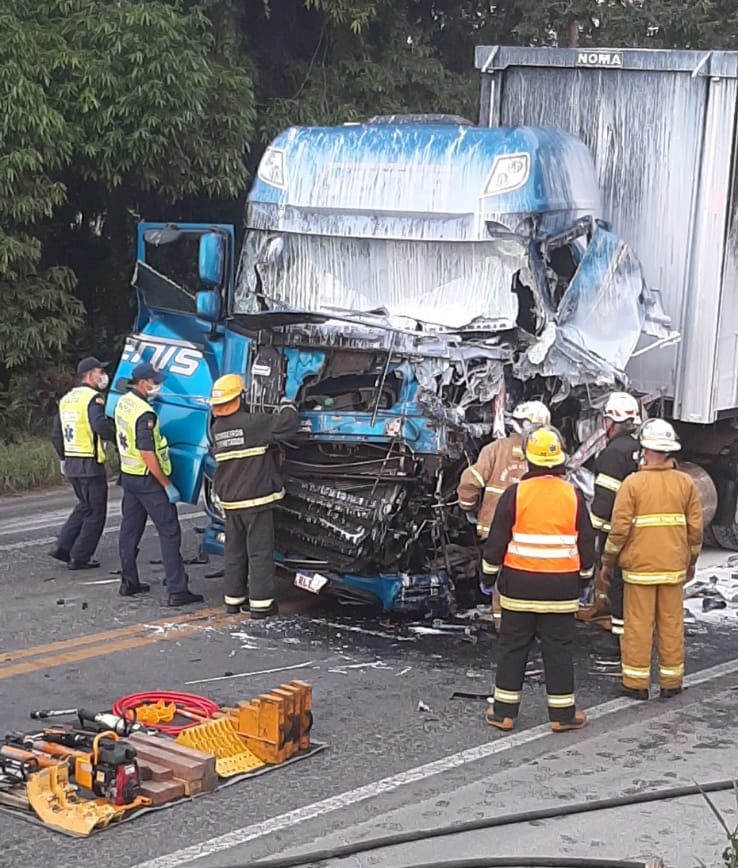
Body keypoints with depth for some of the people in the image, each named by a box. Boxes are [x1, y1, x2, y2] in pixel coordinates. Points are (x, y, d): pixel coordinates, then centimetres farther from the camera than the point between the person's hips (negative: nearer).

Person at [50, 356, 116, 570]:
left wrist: (63, 457, 26)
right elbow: (101, 427, -30)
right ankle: (80, 558, 4)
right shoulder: (92, 398, -14)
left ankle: (62, 547, 16)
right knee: (95, 513, 3)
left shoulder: (66, 399, 13)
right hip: (91, 464, -8)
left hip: (71, 464, 8)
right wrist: (118, 436, -13)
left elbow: (56, 434, 18)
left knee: (84, 506, 23)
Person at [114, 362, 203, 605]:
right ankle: (177, 591, -9)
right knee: (169, 533, -6)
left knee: (129, 530, 16)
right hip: (147, 479, -9)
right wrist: (168, 485, -21)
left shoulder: (122, 403, 6)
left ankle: (128, 582, 25)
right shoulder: (144, 414, -24)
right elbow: (147, 455, -26)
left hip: (128, 474, 9)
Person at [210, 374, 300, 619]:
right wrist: (287, 405, 4)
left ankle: (233, 599, 21)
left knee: (234, 551, 15)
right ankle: (261, 603, 0)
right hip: (256, 500, -6)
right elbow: (288, 425, -16)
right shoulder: (253, 423, -16)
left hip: (230, 502, 6)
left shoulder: (217, 428, 5)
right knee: (260, 552, -1)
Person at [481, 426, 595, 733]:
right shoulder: (573, 495, 0)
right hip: (561, 586, 1)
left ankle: (504, 711, 12)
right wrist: (585, 577, 20)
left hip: (520, 582, -1)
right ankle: (562, 713, 11)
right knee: (558, 648, 7)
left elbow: (497, 540, -4)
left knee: (513, 645, 7)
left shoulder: (516, 493, -7)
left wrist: (489, 575, 8)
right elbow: (586, 543, 7)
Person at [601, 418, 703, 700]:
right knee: (672, 624, 10)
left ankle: (637, 683, 8)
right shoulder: (686, 483, 1)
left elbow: (619, 528, -10)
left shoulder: (633, 483, -9)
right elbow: (695, 528, 5)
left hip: (639, 566, -3)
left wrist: (609, 561, 3)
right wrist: (691, 560, 19)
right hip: (674, 567, 3)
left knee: (638, 625, 3)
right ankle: (671, 682, 17)